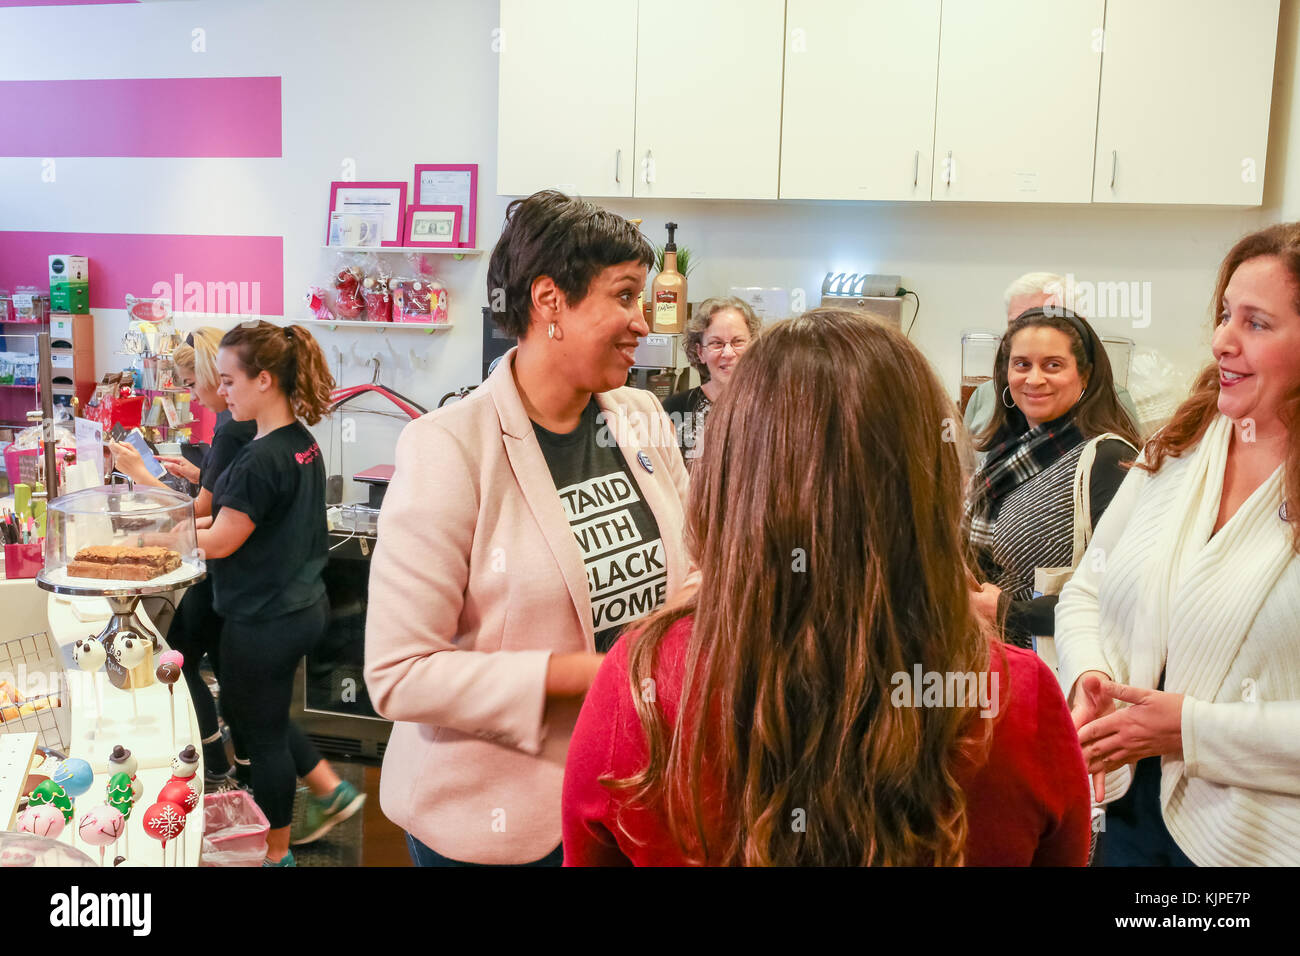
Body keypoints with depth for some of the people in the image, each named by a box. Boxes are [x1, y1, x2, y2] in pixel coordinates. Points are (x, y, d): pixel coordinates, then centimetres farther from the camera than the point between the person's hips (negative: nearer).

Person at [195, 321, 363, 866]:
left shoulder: (262, 459, -25)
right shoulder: (303, 443, 2)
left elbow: (219, 543, -19)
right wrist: (205, 513, 5)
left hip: (264, 621, -9)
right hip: (302, 606, 9)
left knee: (262, 731, 11)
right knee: (253, 713, 27)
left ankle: (277, 854, 30)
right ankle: (332, 792, 33)